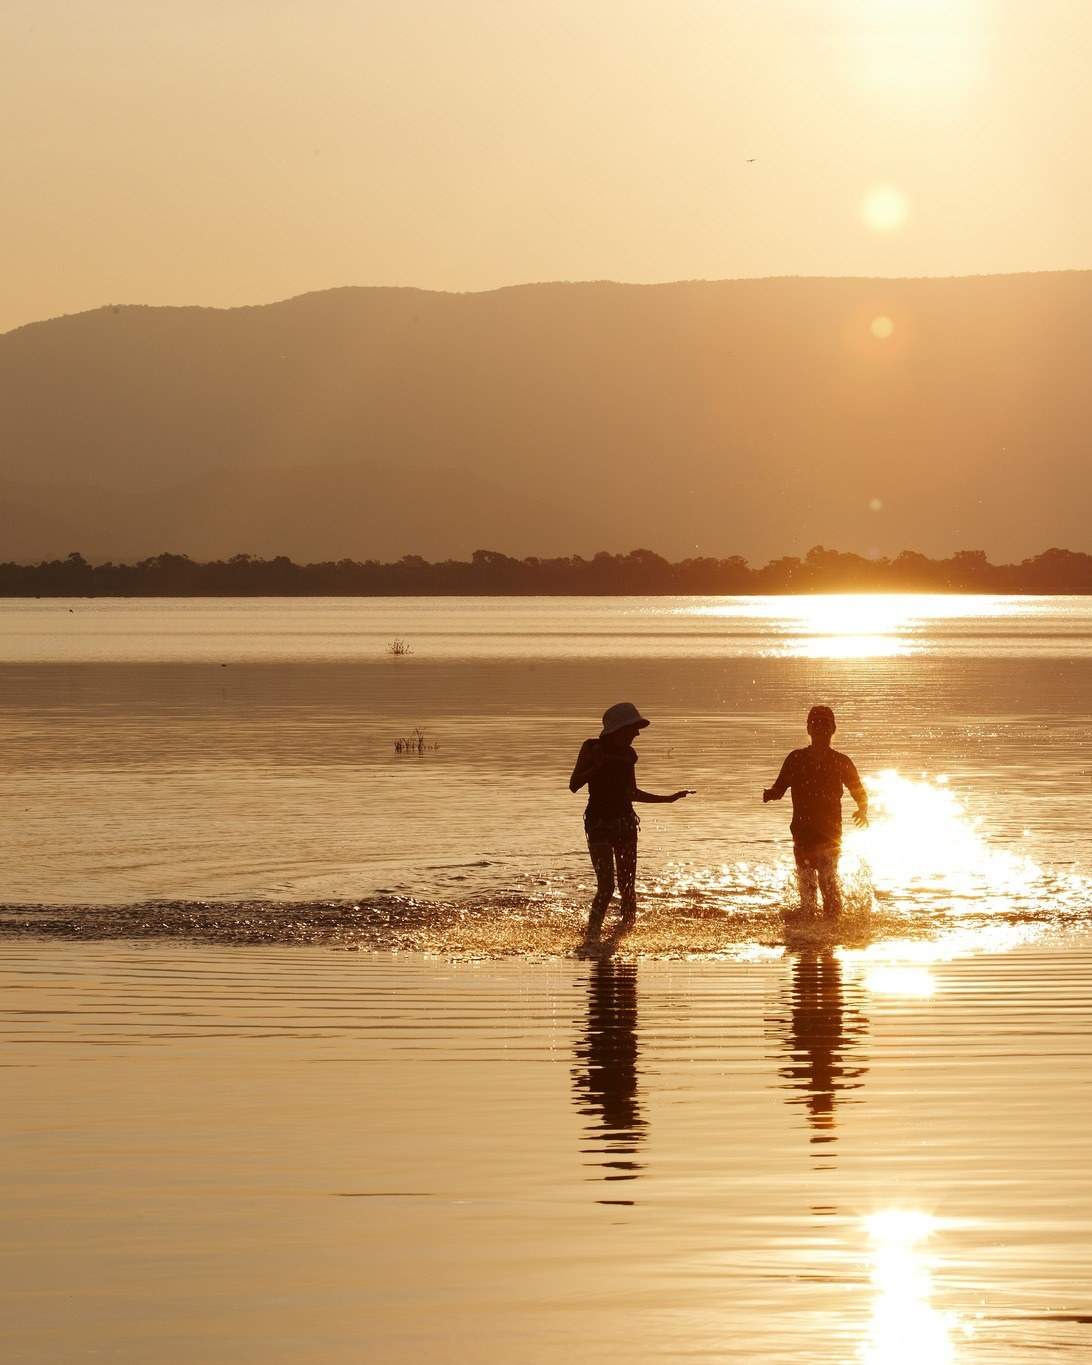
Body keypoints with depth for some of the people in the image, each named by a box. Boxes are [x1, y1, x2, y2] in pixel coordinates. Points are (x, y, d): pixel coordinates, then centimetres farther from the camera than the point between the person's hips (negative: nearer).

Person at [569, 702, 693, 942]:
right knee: (606, 885, -15)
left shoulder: (627, 755, 10)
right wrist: (596, 766, -22)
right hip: (599, 822, -5)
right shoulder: (592, 749, -4)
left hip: (625, 823, 5)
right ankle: (591, 935, -7)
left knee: (627, 886, 3)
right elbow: (574, 785, -9)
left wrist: (668, 799, 22)